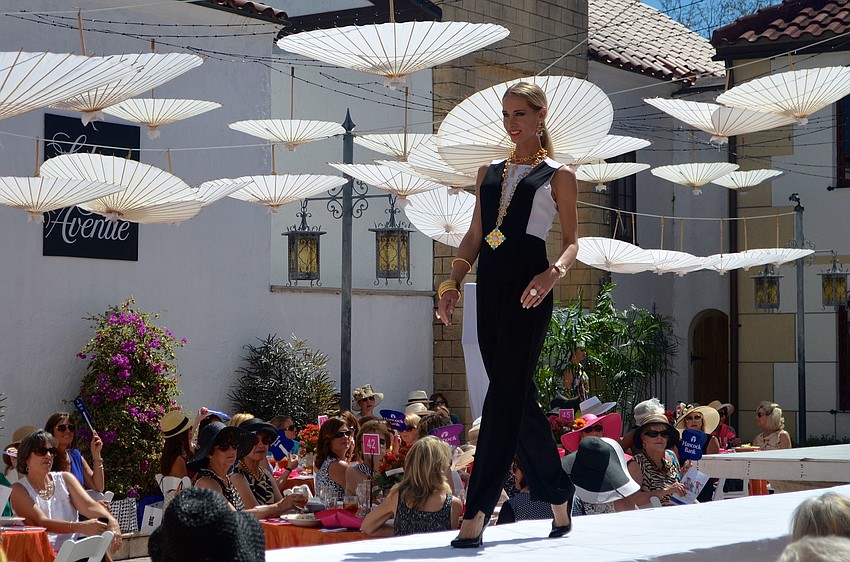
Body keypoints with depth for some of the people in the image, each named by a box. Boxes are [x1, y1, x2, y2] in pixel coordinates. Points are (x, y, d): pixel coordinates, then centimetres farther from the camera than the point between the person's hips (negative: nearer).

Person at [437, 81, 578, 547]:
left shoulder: (558, 176, 5)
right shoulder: (489, 173, 20)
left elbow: (571, 241, 3)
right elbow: (473, 235, 19)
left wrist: (553, 273, -17)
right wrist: (452, 283, 6)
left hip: (527, 288, -6)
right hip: (490, 284, 6)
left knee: (505, 394, -12)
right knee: (519, 396, 8)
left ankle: (475, 516, -18)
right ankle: (558, 499, 21)